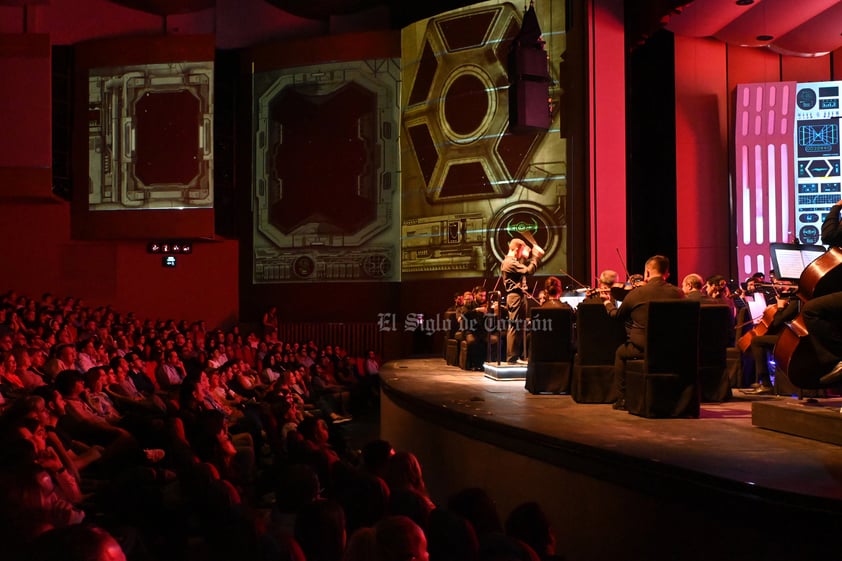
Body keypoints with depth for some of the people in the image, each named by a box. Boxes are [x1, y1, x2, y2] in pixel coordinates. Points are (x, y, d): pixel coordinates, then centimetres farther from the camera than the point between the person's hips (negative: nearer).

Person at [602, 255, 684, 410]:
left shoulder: (636, 293, -10)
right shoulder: (677, 293, -6)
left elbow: (617, 315, 7)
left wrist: (608, 303, 30)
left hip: (642, 348, -3)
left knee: (621, 352, 27)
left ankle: (622, 399, 24)